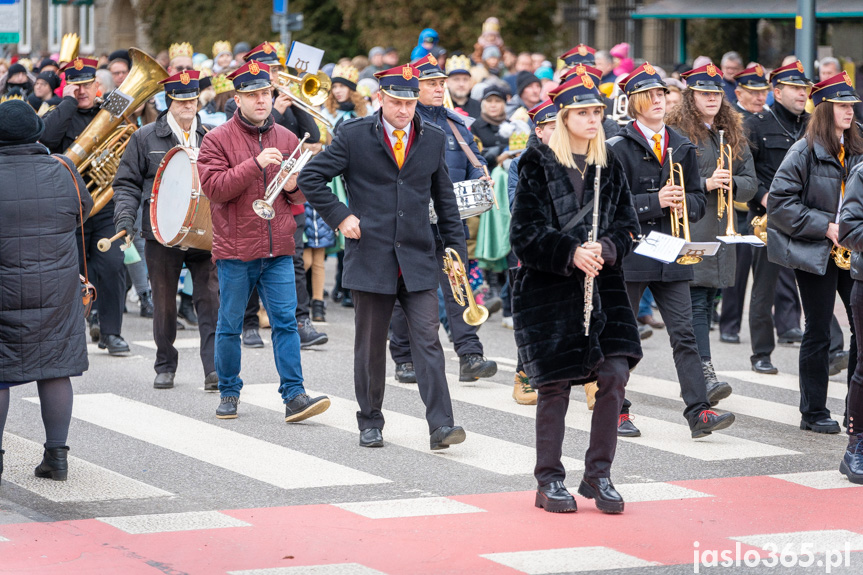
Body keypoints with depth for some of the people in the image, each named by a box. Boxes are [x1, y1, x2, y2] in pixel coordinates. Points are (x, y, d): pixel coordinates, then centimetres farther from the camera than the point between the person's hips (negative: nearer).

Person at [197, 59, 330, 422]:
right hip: (235, 248, -3)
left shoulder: (286, 139, 11)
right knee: (230, 325, 7)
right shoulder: (218, 139, -2)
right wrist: (256, 164, -22)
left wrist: (293, 186, -6)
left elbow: (302, 194, 18)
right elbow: (214, 187, -14)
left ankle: (293, 395, -7)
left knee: (286, 321, -5)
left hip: (278, 249, 3)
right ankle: (229, 393, 20)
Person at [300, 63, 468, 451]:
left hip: (418, 259, 1)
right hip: (371, 256, -1)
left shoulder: (433, 139, 7)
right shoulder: (354, 135, -2)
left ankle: (441, 426, -11)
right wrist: (339, 216, -5)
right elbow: (310, 177, 2)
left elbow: (444, 197, 15)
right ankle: (370, 423, 19)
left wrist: (455, 245, 11)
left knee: (428, 340, -8)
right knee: (370, 345, 7)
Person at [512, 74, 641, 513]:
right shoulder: (538, 165, -4)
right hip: (549, 290, -4)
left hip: (603, 287, 4)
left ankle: (598, 475, 7)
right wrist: (571, 253, -21)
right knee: (554, 385, 0)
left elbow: (628, 225, 9)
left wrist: (606, 248, -12)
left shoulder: (609, 165, 10)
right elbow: (524, 233, -9)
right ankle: (550, 482, 13)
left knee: (615, 373, -7)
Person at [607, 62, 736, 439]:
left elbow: (698, 202, 14)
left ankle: (699, 412, -8)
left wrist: (683, 202, -9)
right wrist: (655, 202, -19)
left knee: (684, 334, -3)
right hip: (630, 251, -4)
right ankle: (616, 411, 15)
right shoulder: (620, 148, -4)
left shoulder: (682, 148, 12)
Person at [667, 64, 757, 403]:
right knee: (697, 301, -14)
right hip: (689, 232, -6)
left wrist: (731, 183, -9)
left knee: (707, 303, 9)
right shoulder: (677, 132, -3)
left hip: (721, 234, 6)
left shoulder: (733, 134, 16)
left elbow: (751, 184, 12)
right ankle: (705, 374, -22)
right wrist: (705, 184, -19)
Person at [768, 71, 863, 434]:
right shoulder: (805, 151, -8)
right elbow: (780, 201, -13)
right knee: (818, 332, 0)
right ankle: (813, 414, 10)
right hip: (815, 253, -5)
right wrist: (824, 226, -16)